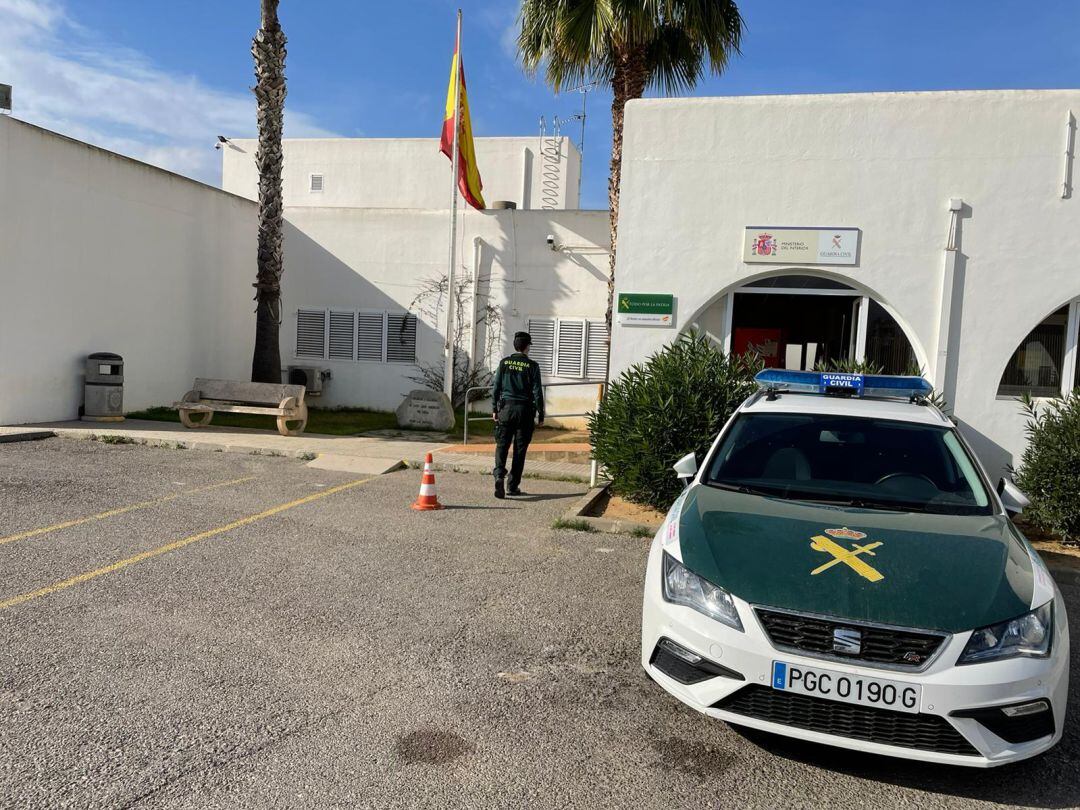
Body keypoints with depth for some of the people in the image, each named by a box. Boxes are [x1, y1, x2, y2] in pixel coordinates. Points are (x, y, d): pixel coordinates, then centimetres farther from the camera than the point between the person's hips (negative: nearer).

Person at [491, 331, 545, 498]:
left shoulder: (504, 363, 3)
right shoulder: (532, 365, -3)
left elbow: (496, 387, 4)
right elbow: (537, 392, -4)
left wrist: (494, 409, 11)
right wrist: (541, 414, 3)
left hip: (506, 408, 1)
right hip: (525, 410, -1)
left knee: (502, 445, 5)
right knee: (519, 449, 6)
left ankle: (499, 476, -19)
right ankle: (512, 486, 11)